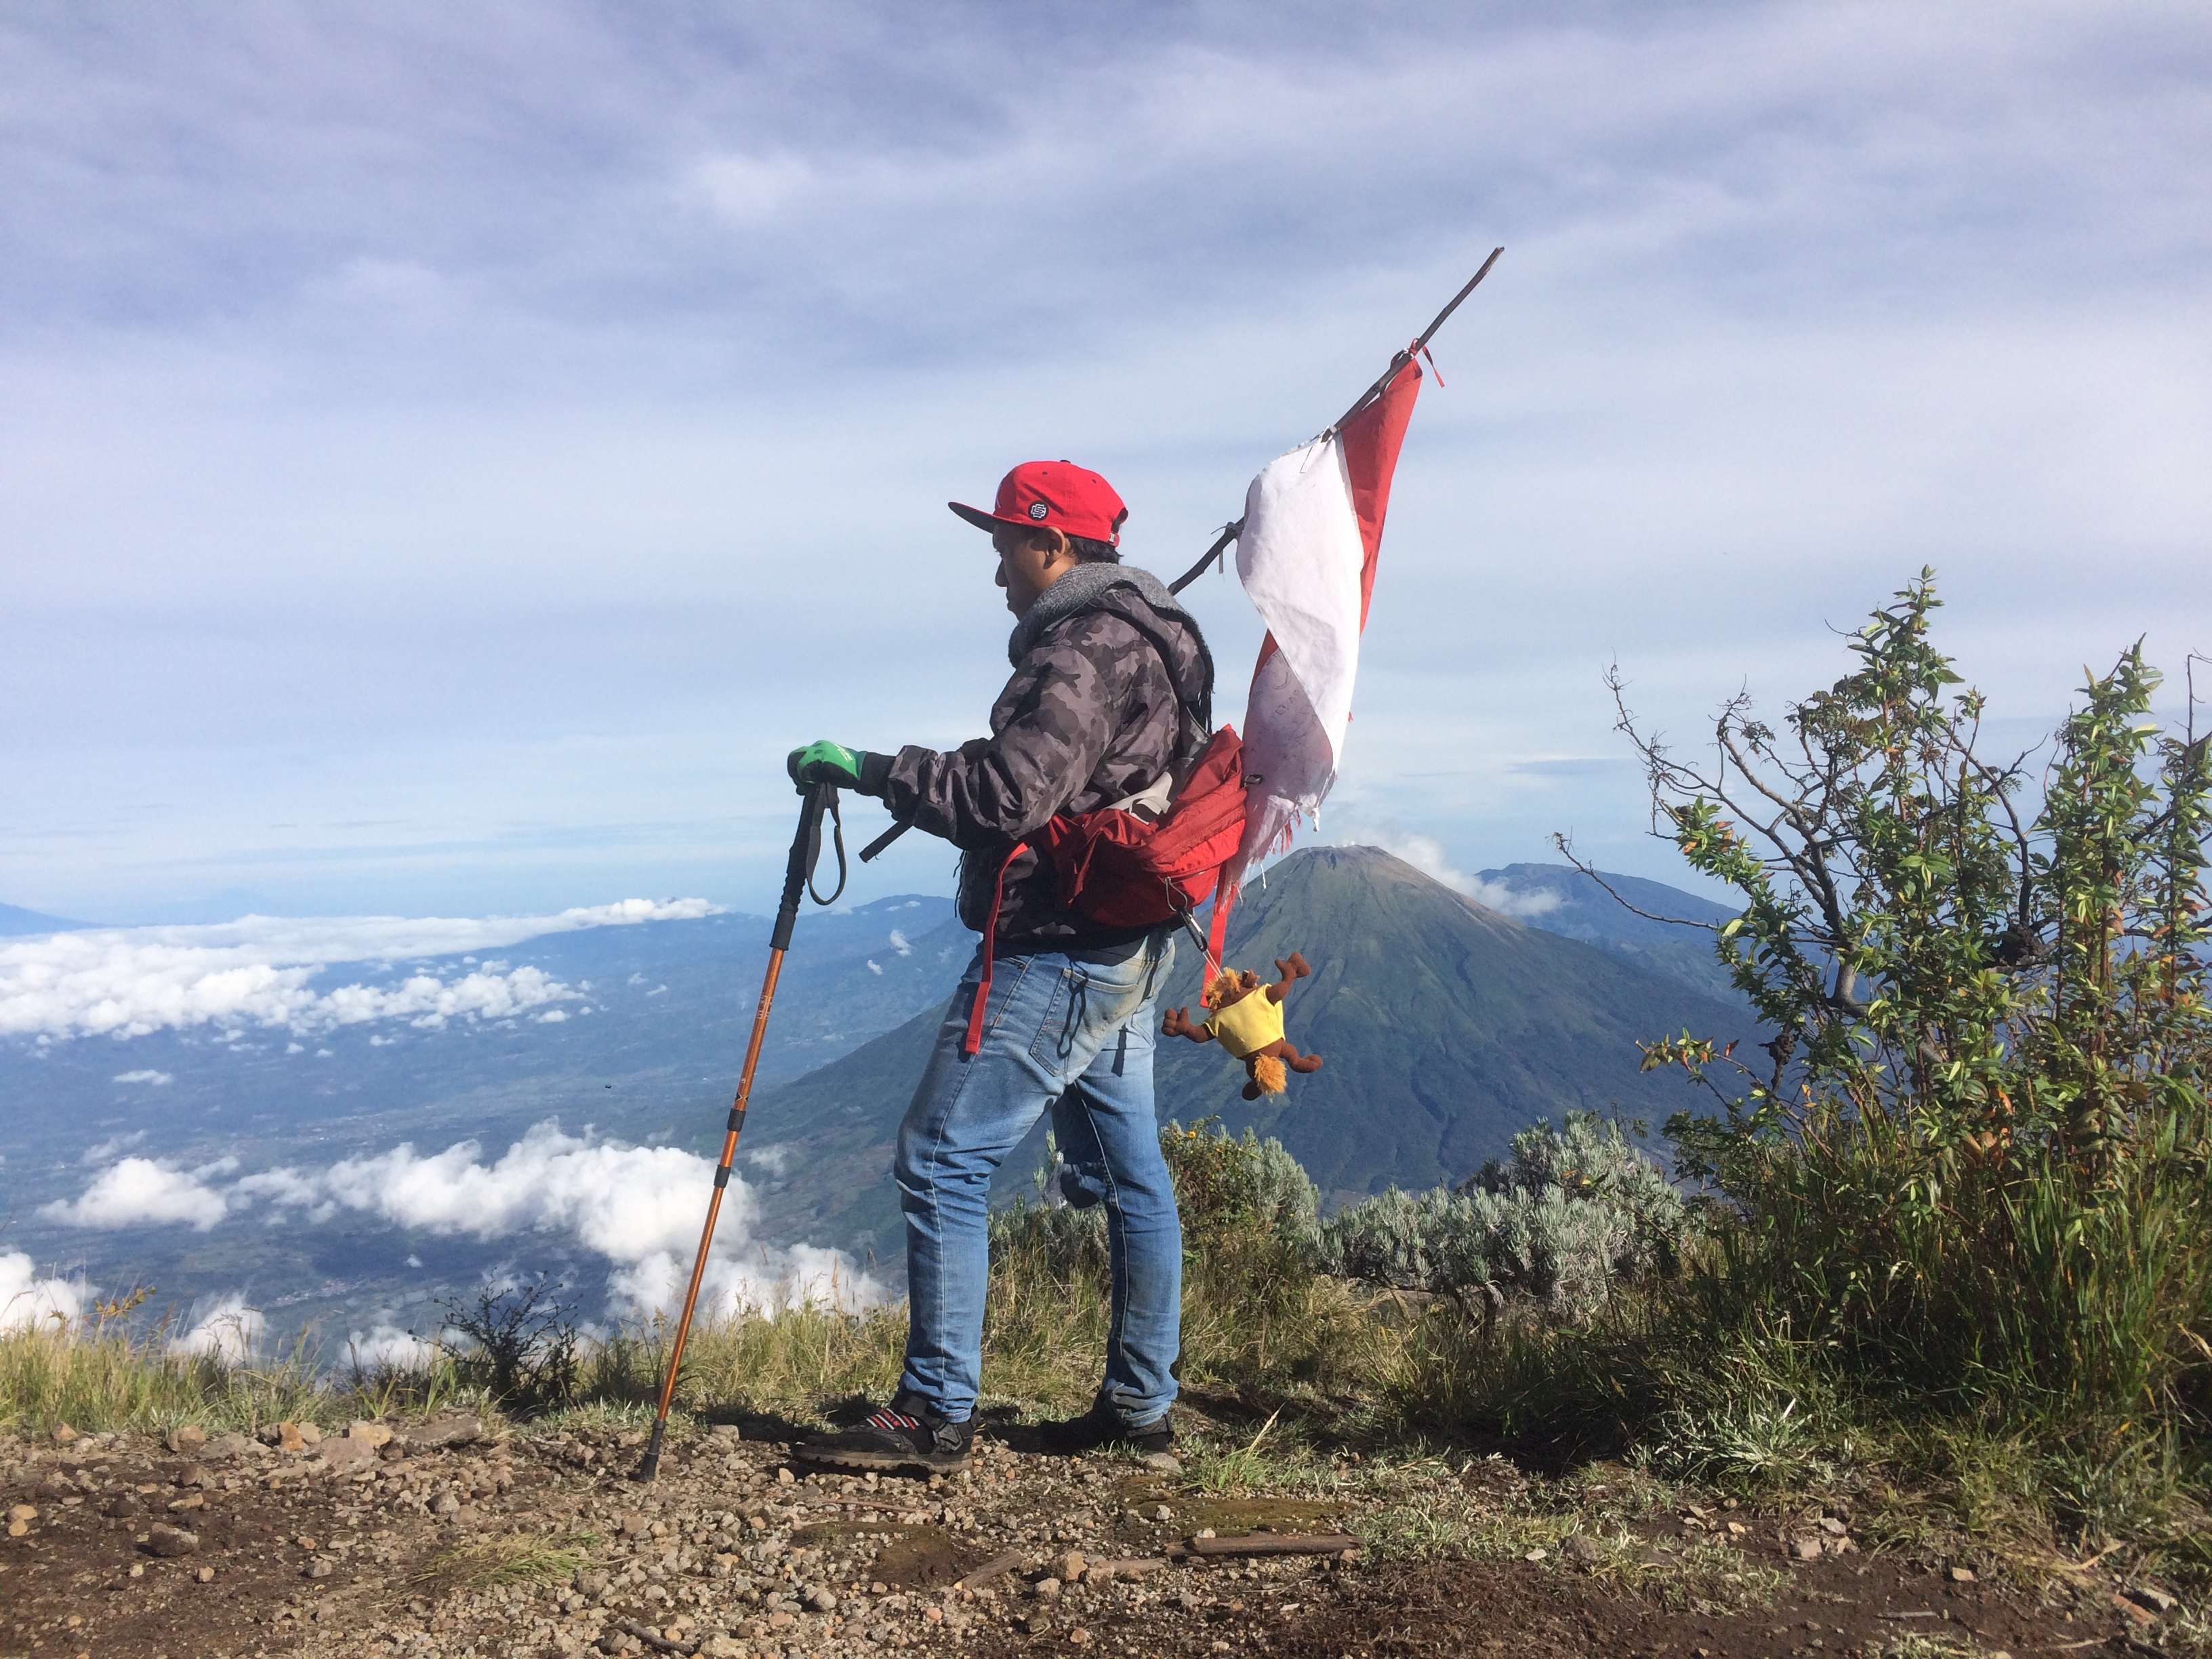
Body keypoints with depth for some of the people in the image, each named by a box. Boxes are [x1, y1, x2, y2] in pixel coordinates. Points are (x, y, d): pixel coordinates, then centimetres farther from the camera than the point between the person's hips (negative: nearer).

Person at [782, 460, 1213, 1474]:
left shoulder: (1082, 649, -15)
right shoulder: (1152, 641, 17)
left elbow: (1009, 795, -24)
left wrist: (870, 771, -17)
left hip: (1057, 953, -11)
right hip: (1123, 949, 11)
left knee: (942, 1162, -6)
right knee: (1126, 1173, 13)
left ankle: (936, 1414, -1)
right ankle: (1139, 1406, 22)